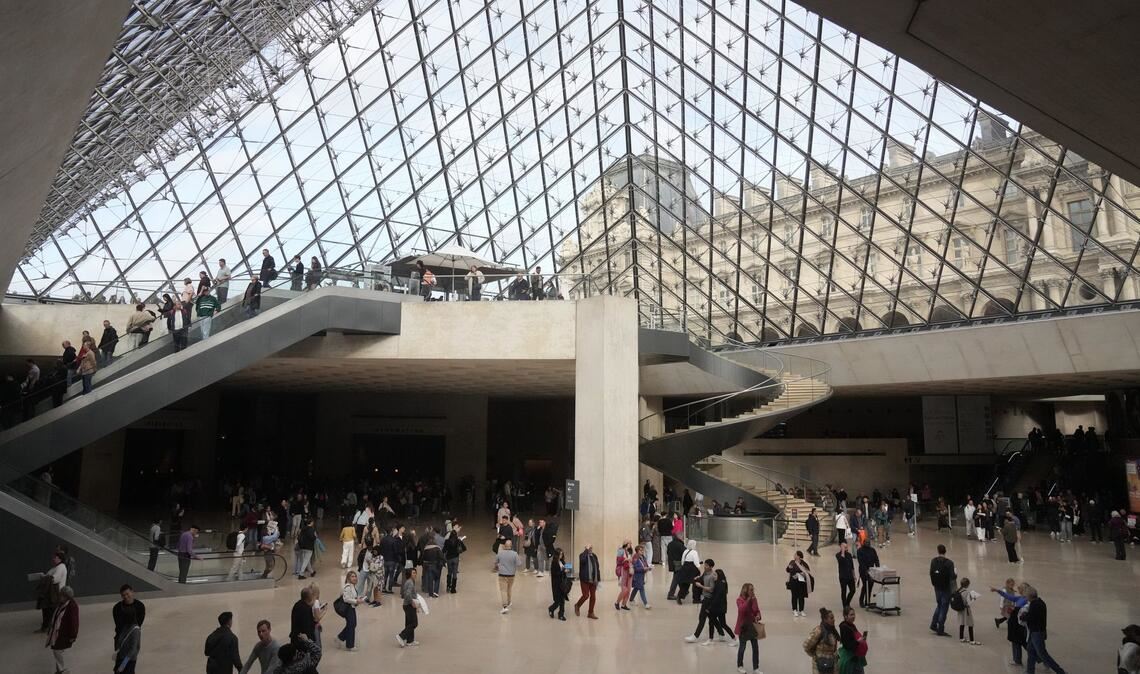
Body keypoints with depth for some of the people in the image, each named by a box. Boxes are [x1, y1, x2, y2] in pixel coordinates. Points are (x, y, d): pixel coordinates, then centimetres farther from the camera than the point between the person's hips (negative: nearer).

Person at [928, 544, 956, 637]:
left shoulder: (933, 561, -3)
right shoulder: (949, 563, -18)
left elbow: (931, 573, -2)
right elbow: (952, 576, -21)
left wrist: (934, 583, 11)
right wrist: (956, 576, 1)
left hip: (937, 587, 5)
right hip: (946, 588, -5)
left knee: (939, 605, 22)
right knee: (944, 607, 4)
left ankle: (933, 625, 18)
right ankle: (940, 630, 7)